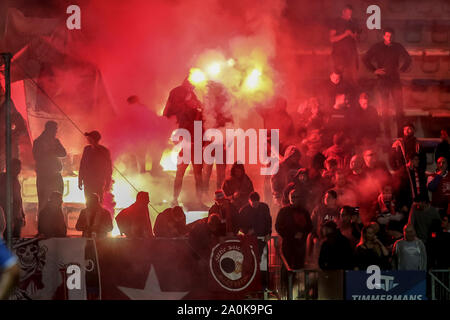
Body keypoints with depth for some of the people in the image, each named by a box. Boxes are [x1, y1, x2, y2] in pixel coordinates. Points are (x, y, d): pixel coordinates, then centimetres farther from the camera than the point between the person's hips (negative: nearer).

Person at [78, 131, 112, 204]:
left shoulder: (104, 151, -3)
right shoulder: (87, 149, 8)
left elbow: (109, 168, 0)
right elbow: (82, 165, 14)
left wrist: (108, 184, -4)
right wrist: (80, 180, 9)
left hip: (99, 184, -4)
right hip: (87, 183, 4)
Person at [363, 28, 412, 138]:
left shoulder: (398, 47, 6)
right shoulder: (377, 47, 2)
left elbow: (408, 59, 20)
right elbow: (365, 59, 7)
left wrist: (402, 69, 7)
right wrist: (374, 70, -2)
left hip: (395, 79, 1)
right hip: (383, 80, -1)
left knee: (399, 106, -5)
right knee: (385, 107, 0)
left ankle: (400, 132, -1)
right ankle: (387, 132, 5)